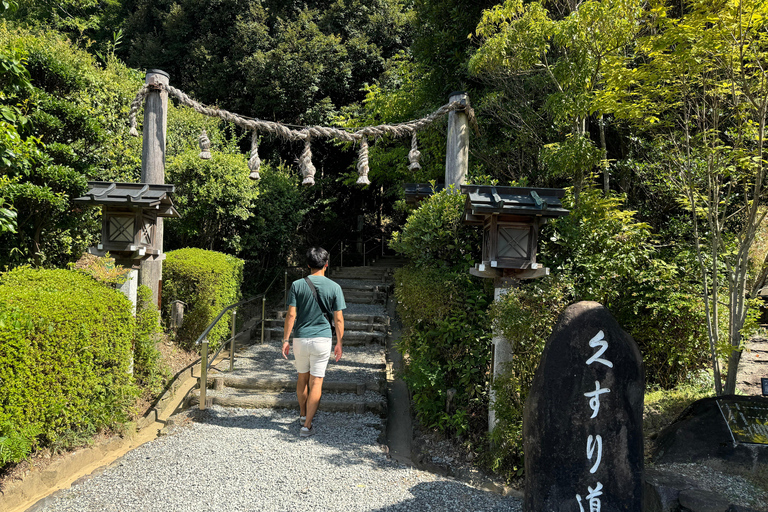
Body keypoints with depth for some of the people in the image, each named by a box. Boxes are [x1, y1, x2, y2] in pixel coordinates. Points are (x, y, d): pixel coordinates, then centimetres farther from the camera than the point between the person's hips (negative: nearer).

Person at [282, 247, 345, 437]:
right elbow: (338, 319, -3)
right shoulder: (334, 287, -5)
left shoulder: (297, 285, -4)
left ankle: (303, 414, 38)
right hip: (322, 339, -2)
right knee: (316, 382, 3)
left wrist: (285, 340, 1)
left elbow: (291, 315, -7)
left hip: (300, 338, 2)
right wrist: (339, 343, 7)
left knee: (302, 378, 19)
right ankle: (307, 425, 2)